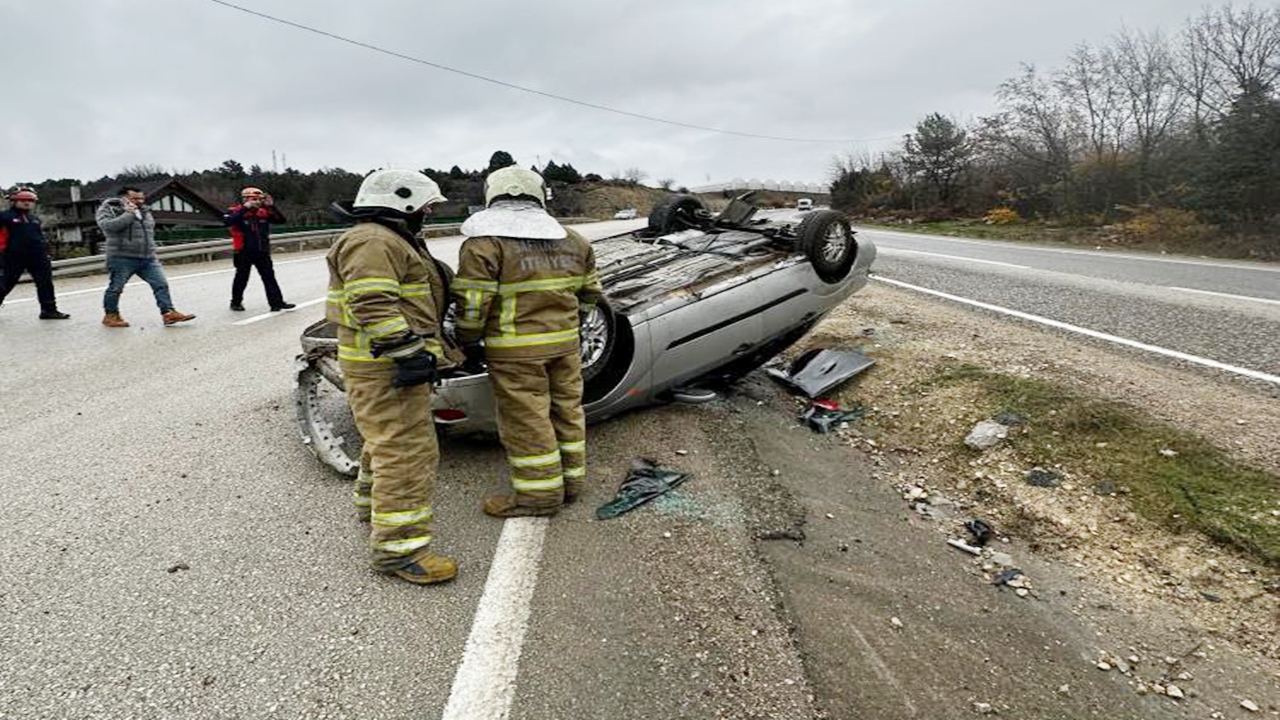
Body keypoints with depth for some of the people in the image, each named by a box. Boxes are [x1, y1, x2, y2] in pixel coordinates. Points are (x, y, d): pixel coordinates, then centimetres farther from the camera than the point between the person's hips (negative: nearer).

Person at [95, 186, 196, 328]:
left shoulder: (144, 210, 15)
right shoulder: (108, 209, -4)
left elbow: (150, 228, 26)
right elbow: (107, 226, -22)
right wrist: (129, 214, -16)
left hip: (148, 258, 5)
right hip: (122, 258, -5)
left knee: (161, 284, -5)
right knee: (115, 288, 6)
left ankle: (168, 313, -5)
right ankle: (111, 316, 21)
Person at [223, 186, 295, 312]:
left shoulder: (263, 212, 4)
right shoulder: (236, 211, -8)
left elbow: (281, 219, -1)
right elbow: (227, 221, -27)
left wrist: (272, 206, -14)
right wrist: (245, 209, -28)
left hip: (262, 252, 4)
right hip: (243, 253, -4)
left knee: (269, 277, 2)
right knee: (242, 278, 9)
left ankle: (277, 303, 4)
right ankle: (236, 302, 26)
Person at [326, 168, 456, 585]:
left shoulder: (391, 240, 22)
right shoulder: (371, 242, -15)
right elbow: (374, 306, -26)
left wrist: (422, 350, 31)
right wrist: (408, 353, -28)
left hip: (392, 362, 11)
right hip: (386, 367, -11)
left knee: (388, 438, 25)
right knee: (408, 450, -12)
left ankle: (373, 499, 43)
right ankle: (398, 547, -8)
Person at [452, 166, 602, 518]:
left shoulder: (483, 244, -10)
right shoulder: (572, 241, 9)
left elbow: (472, 303, -13)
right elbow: (590, 291, 15)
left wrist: (468, 342, 1)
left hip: (514, 349, -6)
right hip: (565, 343, 6)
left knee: (525, 420, 3)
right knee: (566, 410, 16)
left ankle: (540, 493, 11)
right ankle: (571, 480, 28)